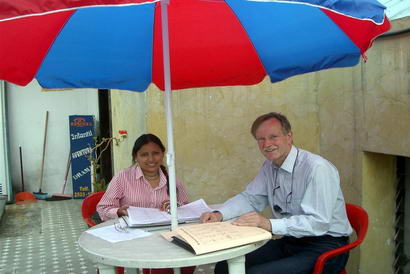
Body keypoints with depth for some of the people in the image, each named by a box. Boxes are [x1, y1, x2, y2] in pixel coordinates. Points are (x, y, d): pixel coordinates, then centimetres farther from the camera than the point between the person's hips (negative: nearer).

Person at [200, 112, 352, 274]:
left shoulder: (317, 168, -20)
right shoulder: (270, 167, 6)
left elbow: (318, 223, -26)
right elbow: (250, 198, 12)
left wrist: (269, 224, -34)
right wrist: (219, 214, -7)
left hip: (323, 248, -7)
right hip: (290, 242, 7)